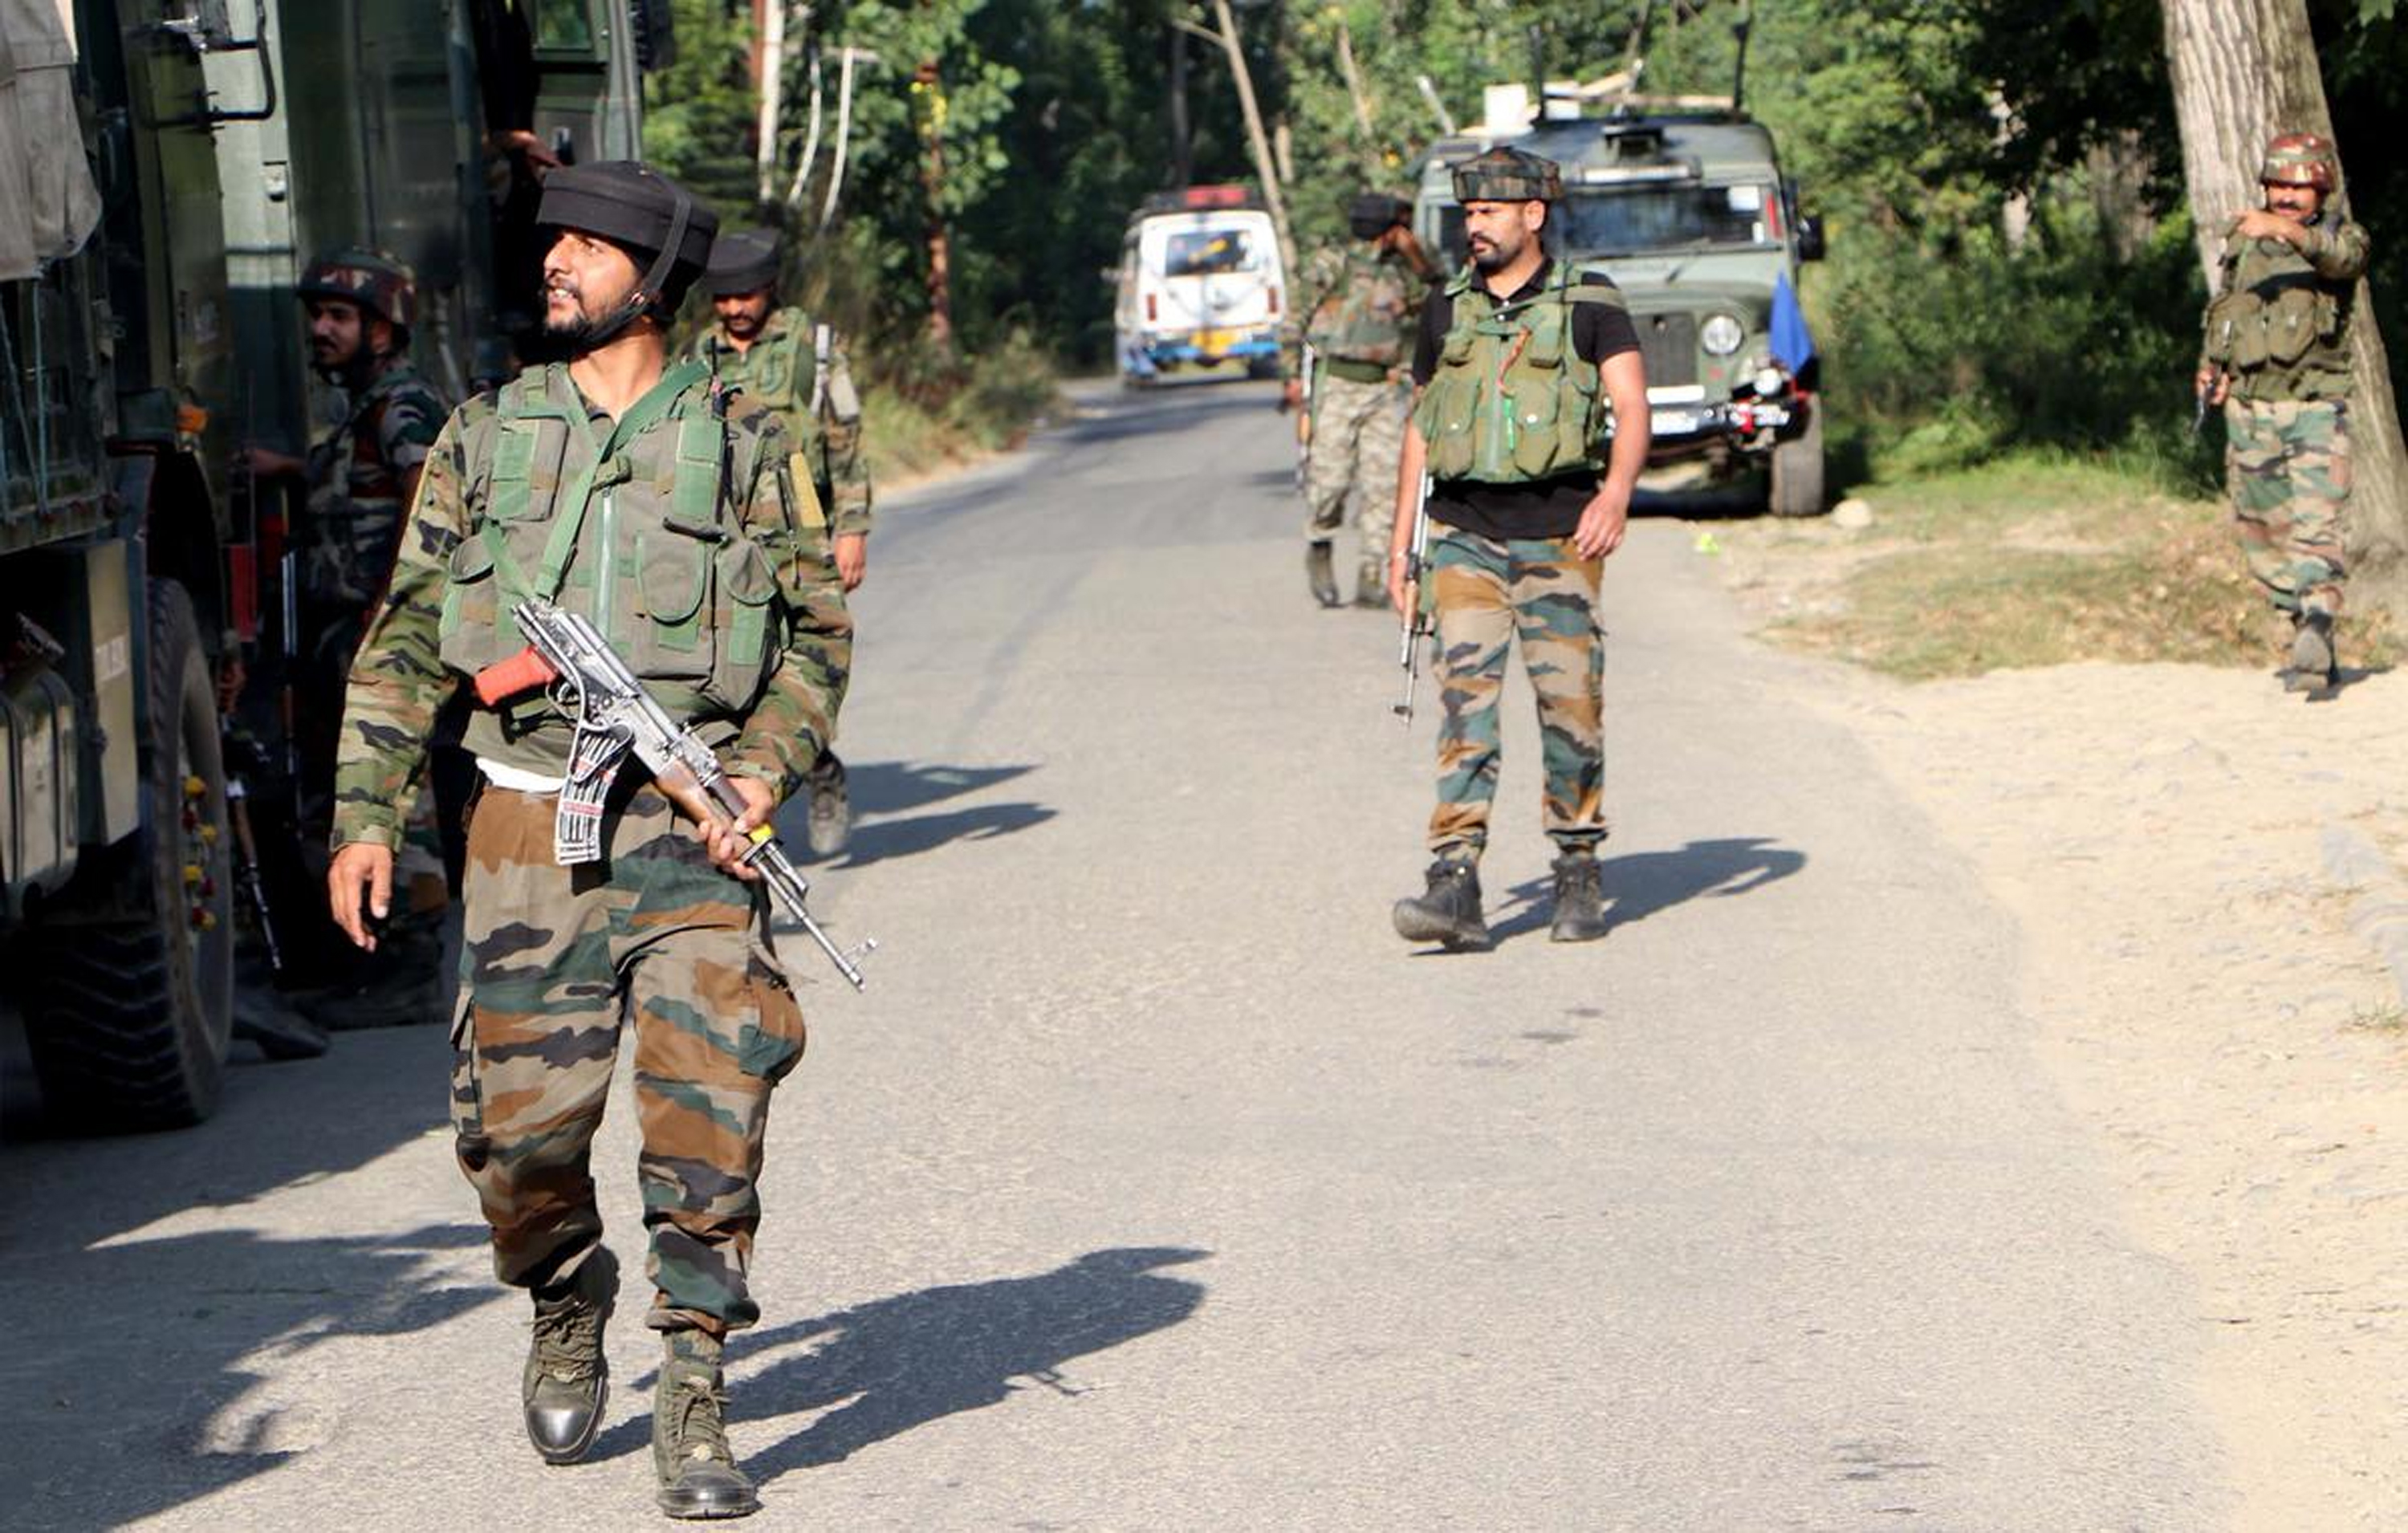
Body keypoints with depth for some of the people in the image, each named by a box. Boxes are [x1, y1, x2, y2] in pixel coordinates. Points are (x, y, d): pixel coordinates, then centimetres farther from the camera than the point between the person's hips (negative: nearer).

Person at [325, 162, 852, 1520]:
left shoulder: (743, 448, 5)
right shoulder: (484, 442, 9)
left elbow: (818, 629, 10)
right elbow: (405, 643, 12)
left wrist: (765, 771, -5)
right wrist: (367, 817, 6)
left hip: (694, 831, -1)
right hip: (533, 831, 1)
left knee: (710, 1118, -11)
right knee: (525, 1125, -2)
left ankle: (695, 1400, 0)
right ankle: (567, 1313, 28)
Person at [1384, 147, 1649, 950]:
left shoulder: (1589, 303, 2)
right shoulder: (1447, 310, 13)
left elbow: (1631, 407, -7)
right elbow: (1420, 426, 19)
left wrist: (1615, 494, -24)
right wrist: (1400, 542, 15)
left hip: (1558, 533, -2)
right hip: (1465, 533, 2)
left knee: (1569, 701, 0)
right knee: (1466, 695, -10)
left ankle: (1580, 869, 17)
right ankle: (1455, 884, -18)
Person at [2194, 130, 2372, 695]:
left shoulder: (2340, 237, -2)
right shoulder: (2242, 243, 11)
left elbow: (2342, 256, -27)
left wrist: (2287, 231, -45)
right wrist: (2211, 367, 9)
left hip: (2314, 409, -5)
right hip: (2249, 409, 5)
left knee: (2316, 530, -18)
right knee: (2262, 534, 8)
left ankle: (2313, 654, -26)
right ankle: (2311, 640, 20)